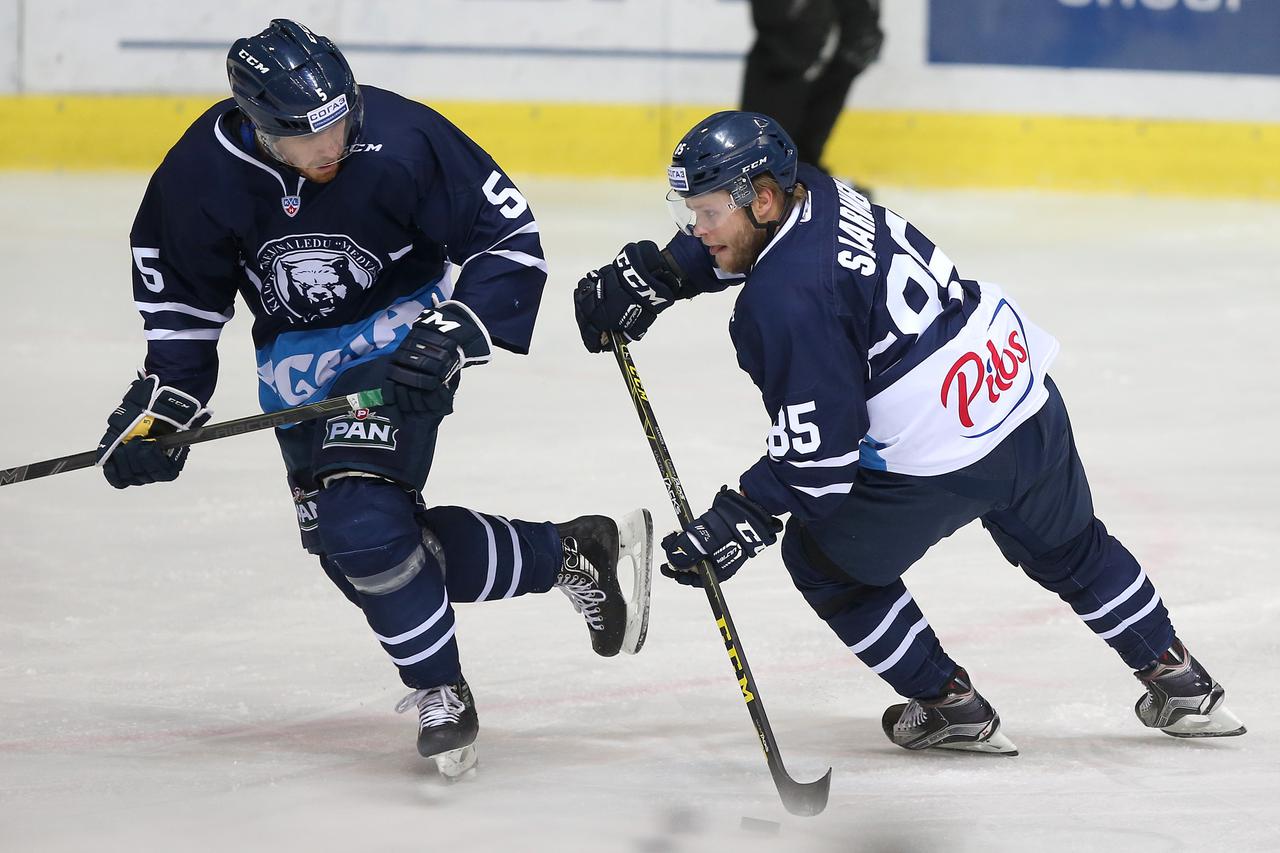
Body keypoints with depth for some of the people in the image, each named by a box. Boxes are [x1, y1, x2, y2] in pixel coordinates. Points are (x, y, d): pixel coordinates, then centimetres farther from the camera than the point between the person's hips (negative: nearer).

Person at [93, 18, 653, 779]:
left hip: (399, 328, -5)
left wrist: (455, 333, -28)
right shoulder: (202, 174, -17)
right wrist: (164, 399, -4)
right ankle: (575, 556, 13)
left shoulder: (399, 141, -27)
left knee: (362, 520, -23)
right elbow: (179, 292, 1)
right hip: (298, 357, 5)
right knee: (358, 551, 0)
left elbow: (510, 239, -18)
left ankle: (441, 693, -3)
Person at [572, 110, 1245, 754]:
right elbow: (734, 240, 27)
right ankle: (1178, 682, 42)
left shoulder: (786, 300, -21)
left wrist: (743, 517, -17)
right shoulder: (809, 194, 4)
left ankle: (949, 706, 20)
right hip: (1025, 394, 9)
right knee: (1069, 550, 32)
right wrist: (650, 276, 18)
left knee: (822, 557, 15)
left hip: (943, 461, -9)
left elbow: (822, 448, -21)